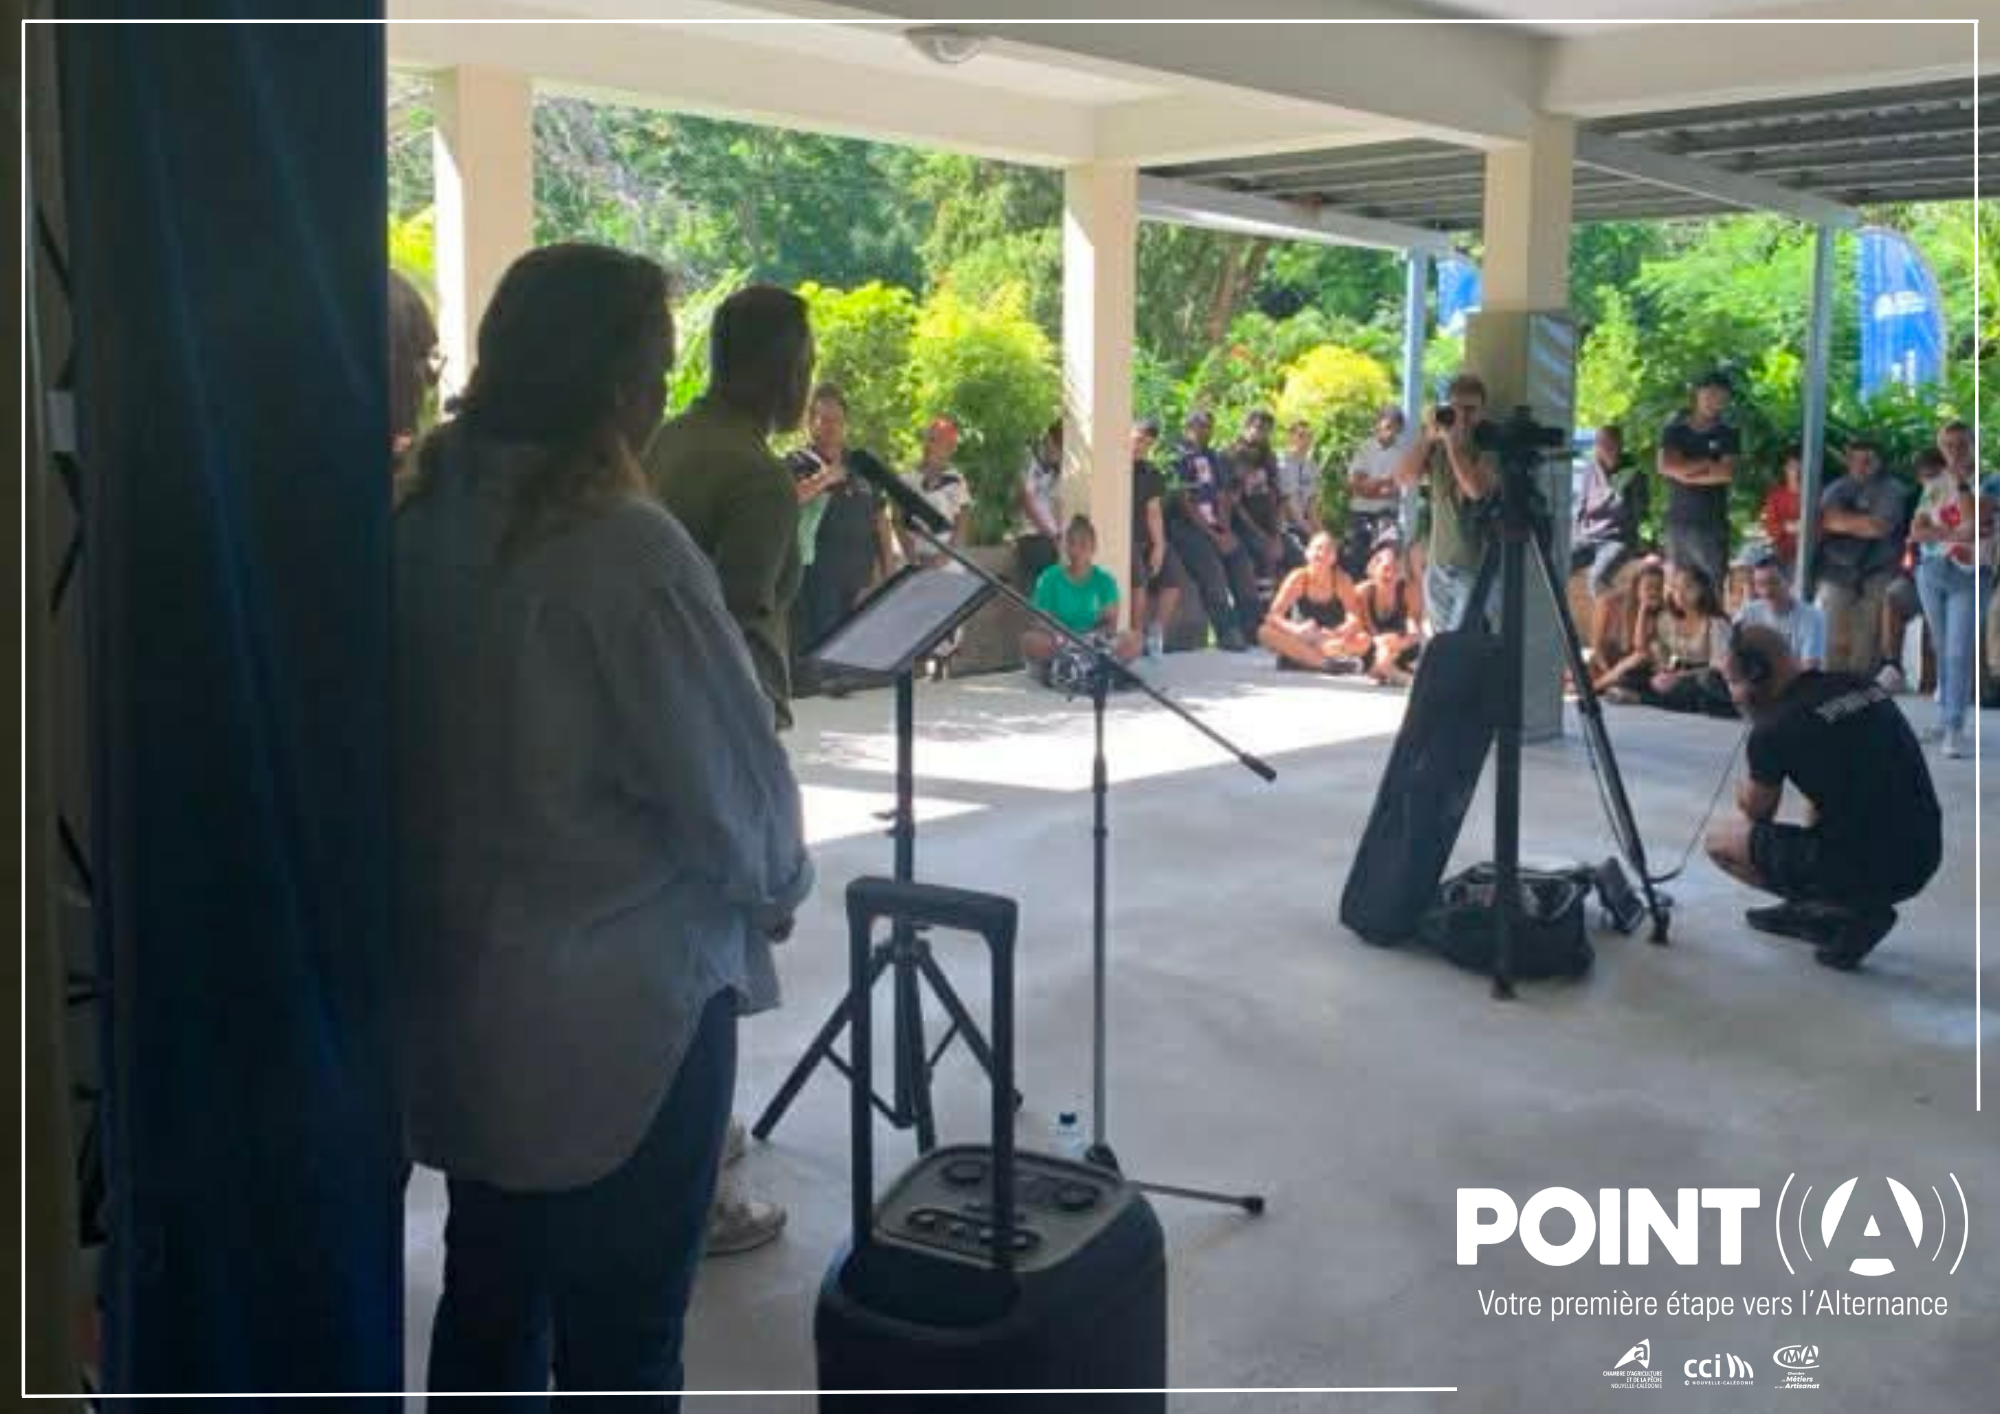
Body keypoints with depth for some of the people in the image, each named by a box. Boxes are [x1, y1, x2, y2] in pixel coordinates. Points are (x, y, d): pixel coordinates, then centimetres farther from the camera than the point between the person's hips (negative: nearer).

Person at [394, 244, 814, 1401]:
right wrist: (775, 889, 5)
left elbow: (446, 746, 8)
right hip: (622, 999, -7)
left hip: (460, 985, 7)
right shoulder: (624, 547, -20)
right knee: (620, 1332, 9)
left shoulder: (425, 526, 0)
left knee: (489, 1300, 21)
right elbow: (731, 773, -16)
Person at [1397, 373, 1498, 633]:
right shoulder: (1436, 448, 9)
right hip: (1438, 565, 6)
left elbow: (1477, 489, -21)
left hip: (1477, 567, -5)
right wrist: (1428, 437, -12)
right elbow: (1404, 477, -3)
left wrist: (1453, 443, -17)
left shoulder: (1490, 448, -6)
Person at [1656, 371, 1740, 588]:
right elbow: (1665, 466, -5)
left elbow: (1727, 473, -7)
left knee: (1716, 584, -9)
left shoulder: (1727, 435, 7)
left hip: (1712, 523, -1)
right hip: (1677, 521, 1)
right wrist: (1707, 464, -4)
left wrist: (1685, 471, -4)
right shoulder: (1675, 431, 11)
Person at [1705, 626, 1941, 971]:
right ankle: (1807, 910, 25)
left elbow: (1754, 813, 6)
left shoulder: (1776, 729, -11)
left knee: (1719, 840, 7)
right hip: (1923, 861, 8)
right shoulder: (1864, 687, 10)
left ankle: (1849, 910, 0)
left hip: (1864, 871, -8)